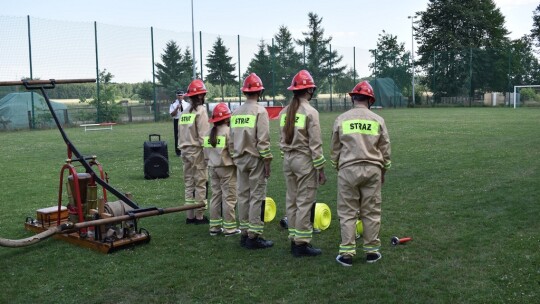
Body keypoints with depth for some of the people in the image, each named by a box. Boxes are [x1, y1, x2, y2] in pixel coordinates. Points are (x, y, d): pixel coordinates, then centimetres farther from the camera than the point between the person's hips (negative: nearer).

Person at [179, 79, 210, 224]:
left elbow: (180, 134, 10)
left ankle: (190, 215, 17)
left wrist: (182, 148, 13)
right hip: (197, 151, -7)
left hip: (185, 151, 7)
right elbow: (204, 136, -15)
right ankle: (199, 216, 4)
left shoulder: (184, 112, 11)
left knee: (189, 184, 11)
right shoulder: (200, 111, -10)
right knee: (200, 184, 0)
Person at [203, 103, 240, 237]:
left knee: (215, 196, 13)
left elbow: (206, 151, 10)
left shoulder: (209, 133, 7)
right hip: (226, 167, -7)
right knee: (229, 198, 0)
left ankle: (214, 227, 17)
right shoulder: (228, 131, -13)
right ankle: (229, 228, 4)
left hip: (212, 167, 7)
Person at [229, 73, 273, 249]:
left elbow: (231, 140, 11)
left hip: (240, 160, 6)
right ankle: (254, 236, 0)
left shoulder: (236, 112, 9)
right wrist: (267, 161, -9)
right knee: (257, 197, -2)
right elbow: (263, 140, -15)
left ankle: (245, 234, 18)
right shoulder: (260, 111, -10)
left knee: (243, 195, 11)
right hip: (256, 159, -6)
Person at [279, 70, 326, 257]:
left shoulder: (284, 112, 7)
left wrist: (287, 156, 17)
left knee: (291, 200, 13)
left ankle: (293, 239, 21)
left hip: (288, 159, 7)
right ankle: (301, 243, 3)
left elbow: (283, 139, 10)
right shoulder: (310, 112, -12)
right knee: (305, 202, -1)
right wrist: (320, 168, -8)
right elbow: (315, 144, -13)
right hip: (304, 159, -7)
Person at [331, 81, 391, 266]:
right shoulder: (378, 120, 3)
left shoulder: (341, 119, 0)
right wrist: (383, 171, 19)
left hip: (348, 169, -1)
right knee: (371, 212, 9)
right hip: (372, 170, 1)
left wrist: (338, 168, 19)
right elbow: (385, 149, 8)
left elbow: (335, 149, 6)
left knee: (347, 213, 4)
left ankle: (347, 253, 5)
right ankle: (372, 251, 16)